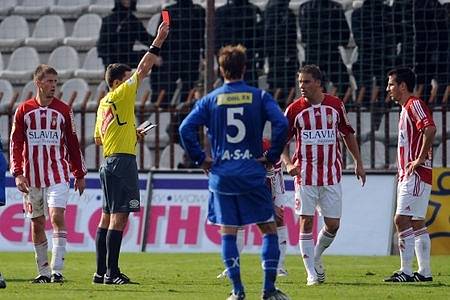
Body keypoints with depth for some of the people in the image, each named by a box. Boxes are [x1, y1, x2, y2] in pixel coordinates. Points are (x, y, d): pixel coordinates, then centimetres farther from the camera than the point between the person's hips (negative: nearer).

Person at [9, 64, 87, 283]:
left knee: (57, 217, -15)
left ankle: (57, 269, -17)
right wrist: (18, 173, -6)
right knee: (37, 223, 6)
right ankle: (43, 271, 15)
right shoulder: (24, 110, 4)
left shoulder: (63, 110, 5)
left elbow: (72, 143, 10)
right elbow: (15, 144, 3)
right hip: (32, 176, 1)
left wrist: (79, 174, 10)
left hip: (57, 174, -1)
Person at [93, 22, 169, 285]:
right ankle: (112, 272, -14)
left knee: (108, 217, 10)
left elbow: (98, 138, 23)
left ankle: (102, 272, 11)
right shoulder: (121, 95, -8)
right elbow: (143, 69, -10)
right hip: (122, 162, -9)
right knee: (119, 217, -10)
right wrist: (158, 41, -7)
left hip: (109, 162, 9)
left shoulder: (104, 104, 16)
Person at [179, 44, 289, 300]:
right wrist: (272, 156, -4)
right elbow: (281, 124, -14)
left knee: (228, 233, 7)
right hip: (252, 174, -1)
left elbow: (186, 128, -5)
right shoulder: (259, 97, 0)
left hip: (221, 174, 1)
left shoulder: (211, 99, 4)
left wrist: (201, 158, 3)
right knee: (270, 229, 8)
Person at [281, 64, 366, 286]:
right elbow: (282, 141, 2)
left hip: (331, 174, 2)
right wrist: (288, 163, -16)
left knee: (333, 224, 1)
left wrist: (358, 163, 15)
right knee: (306, 222, -7)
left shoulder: (336, 105, 3)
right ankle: (311, 273, -1)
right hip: (305, 175, -2)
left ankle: (316, 257, 29)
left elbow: (348, 134, 16)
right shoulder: (294, 109, -2)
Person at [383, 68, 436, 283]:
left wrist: (420, 159, -24)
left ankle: (406, 271, -13)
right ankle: (424, 271, 13)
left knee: (402, 220, -13)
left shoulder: (415, 105, -11)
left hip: (416, 174, -11)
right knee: (416, 223, 11)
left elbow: (430, 129, -27)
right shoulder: (407, 109, 20)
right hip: (407, 175, 11)